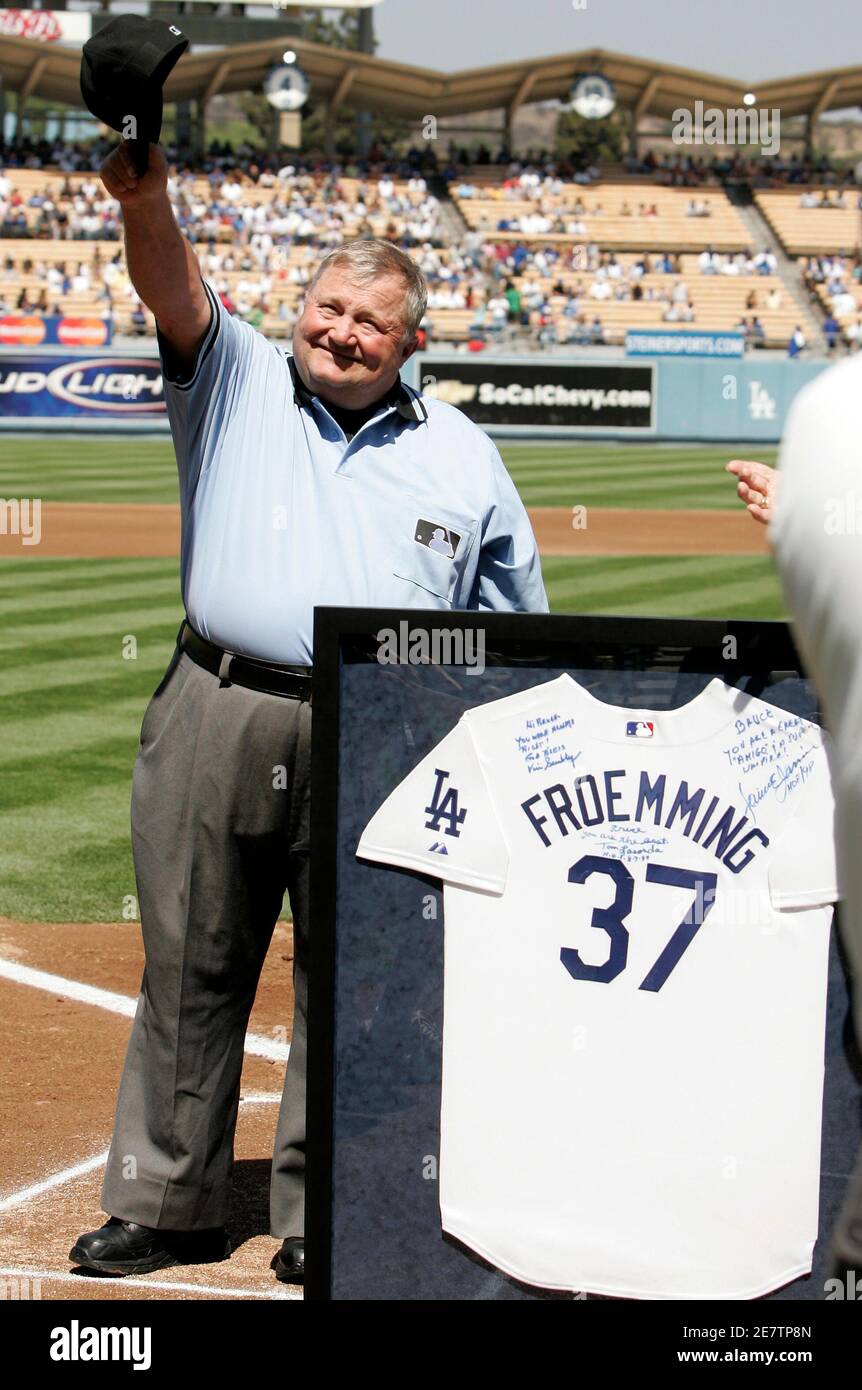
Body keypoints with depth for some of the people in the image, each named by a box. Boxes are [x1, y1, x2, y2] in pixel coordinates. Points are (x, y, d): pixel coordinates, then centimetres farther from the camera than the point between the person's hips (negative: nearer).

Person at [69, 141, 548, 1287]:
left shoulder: (462, 455, 12)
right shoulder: (236, 381, 10)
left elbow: (517, 629, 14)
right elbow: (175, 292, -10)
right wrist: (146, 200, -30)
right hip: (216, 720, 0)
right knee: (191, 972, 7)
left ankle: (323, 1216, 13)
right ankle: (168, 1204, 18)